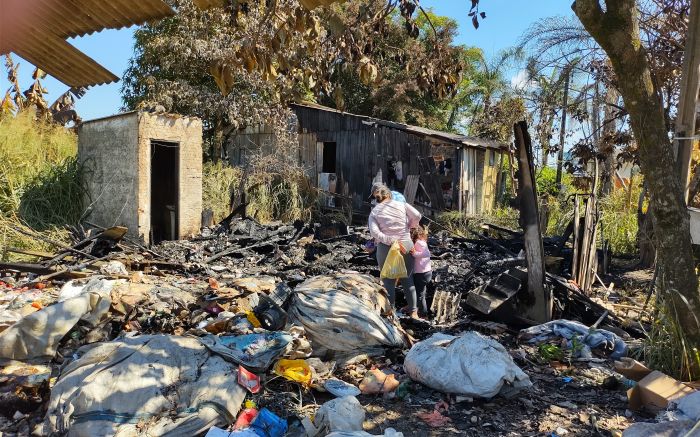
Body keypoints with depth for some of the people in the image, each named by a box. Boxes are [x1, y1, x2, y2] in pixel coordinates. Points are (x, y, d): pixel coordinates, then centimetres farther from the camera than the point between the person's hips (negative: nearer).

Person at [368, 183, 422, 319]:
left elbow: (375, 232, -12)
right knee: (408, 278, 15)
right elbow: (417, 216, -8)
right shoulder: (401, 204, 5)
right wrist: (409, 227, 9)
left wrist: (392, 241, -15)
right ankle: (413, 311, 18)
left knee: (389, 280, 9)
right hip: (406, 245, 2)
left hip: (385, 248, -1)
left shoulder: (374, 212, 4)